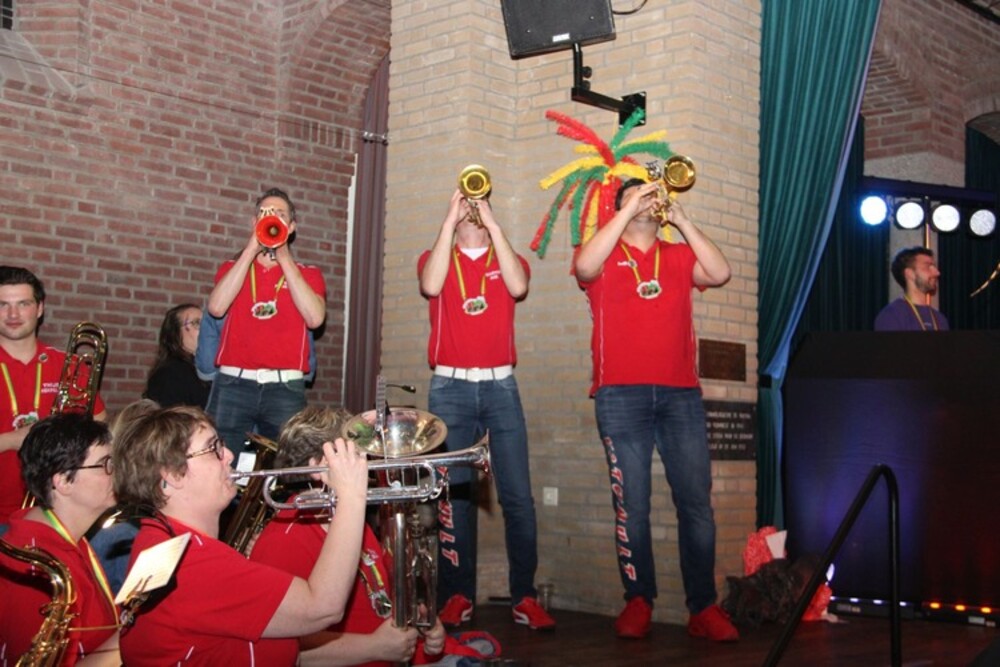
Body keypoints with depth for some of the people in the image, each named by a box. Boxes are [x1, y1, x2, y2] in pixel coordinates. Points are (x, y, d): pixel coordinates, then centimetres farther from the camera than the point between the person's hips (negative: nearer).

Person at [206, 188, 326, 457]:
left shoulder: (308, 274, 13)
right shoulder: (233, 267, 17)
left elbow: (315, 317, -7)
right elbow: (216, 307, -4)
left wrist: (283, 257, -4)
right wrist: (252, 248, -3)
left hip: (286, 387, 0)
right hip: (234, 383, 1)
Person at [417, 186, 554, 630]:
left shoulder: (506, 259, 13)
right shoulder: (436, 258, 11)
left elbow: (518, 286, -10)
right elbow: (431, 285, -12)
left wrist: (491, 223, -9)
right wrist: (450, 219, -9)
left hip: (500, 386, 1)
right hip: (450, 387, 0)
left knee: (518, 494, -4)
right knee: (454, 493, 0)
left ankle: (524, 596, 2)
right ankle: (457, 594, 7)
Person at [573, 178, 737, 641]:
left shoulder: (679, 257, 19)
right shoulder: (605, 257, 12)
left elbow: (720, 273, 2)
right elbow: (583, 266, -10)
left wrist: (681, 219, 1)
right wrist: (628, 210, -6)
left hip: (681, 393, 2)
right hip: (621, 395, -2)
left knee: (697, 502, -2)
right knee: (631, 504, -2)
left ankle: (704, 607, 3)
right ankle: (638, 600, 8)